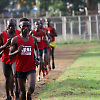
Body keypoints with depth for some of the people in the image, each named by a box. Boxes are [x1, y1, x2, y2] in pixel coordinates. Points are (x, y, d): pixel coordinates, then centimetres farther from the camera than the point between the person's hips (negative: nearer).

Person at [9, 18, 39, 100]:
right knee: (22, 91, 5)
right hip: (20, 68, 0)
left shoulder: (33, 39, 3)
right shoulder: (15, 40, -5)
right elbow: (10, 56, -4)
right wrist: (18, 51, -23)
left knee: (31, 88, -17)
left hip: (31, 68, 1)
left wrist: (37, 58, 4)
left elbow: (37, 49, 23)